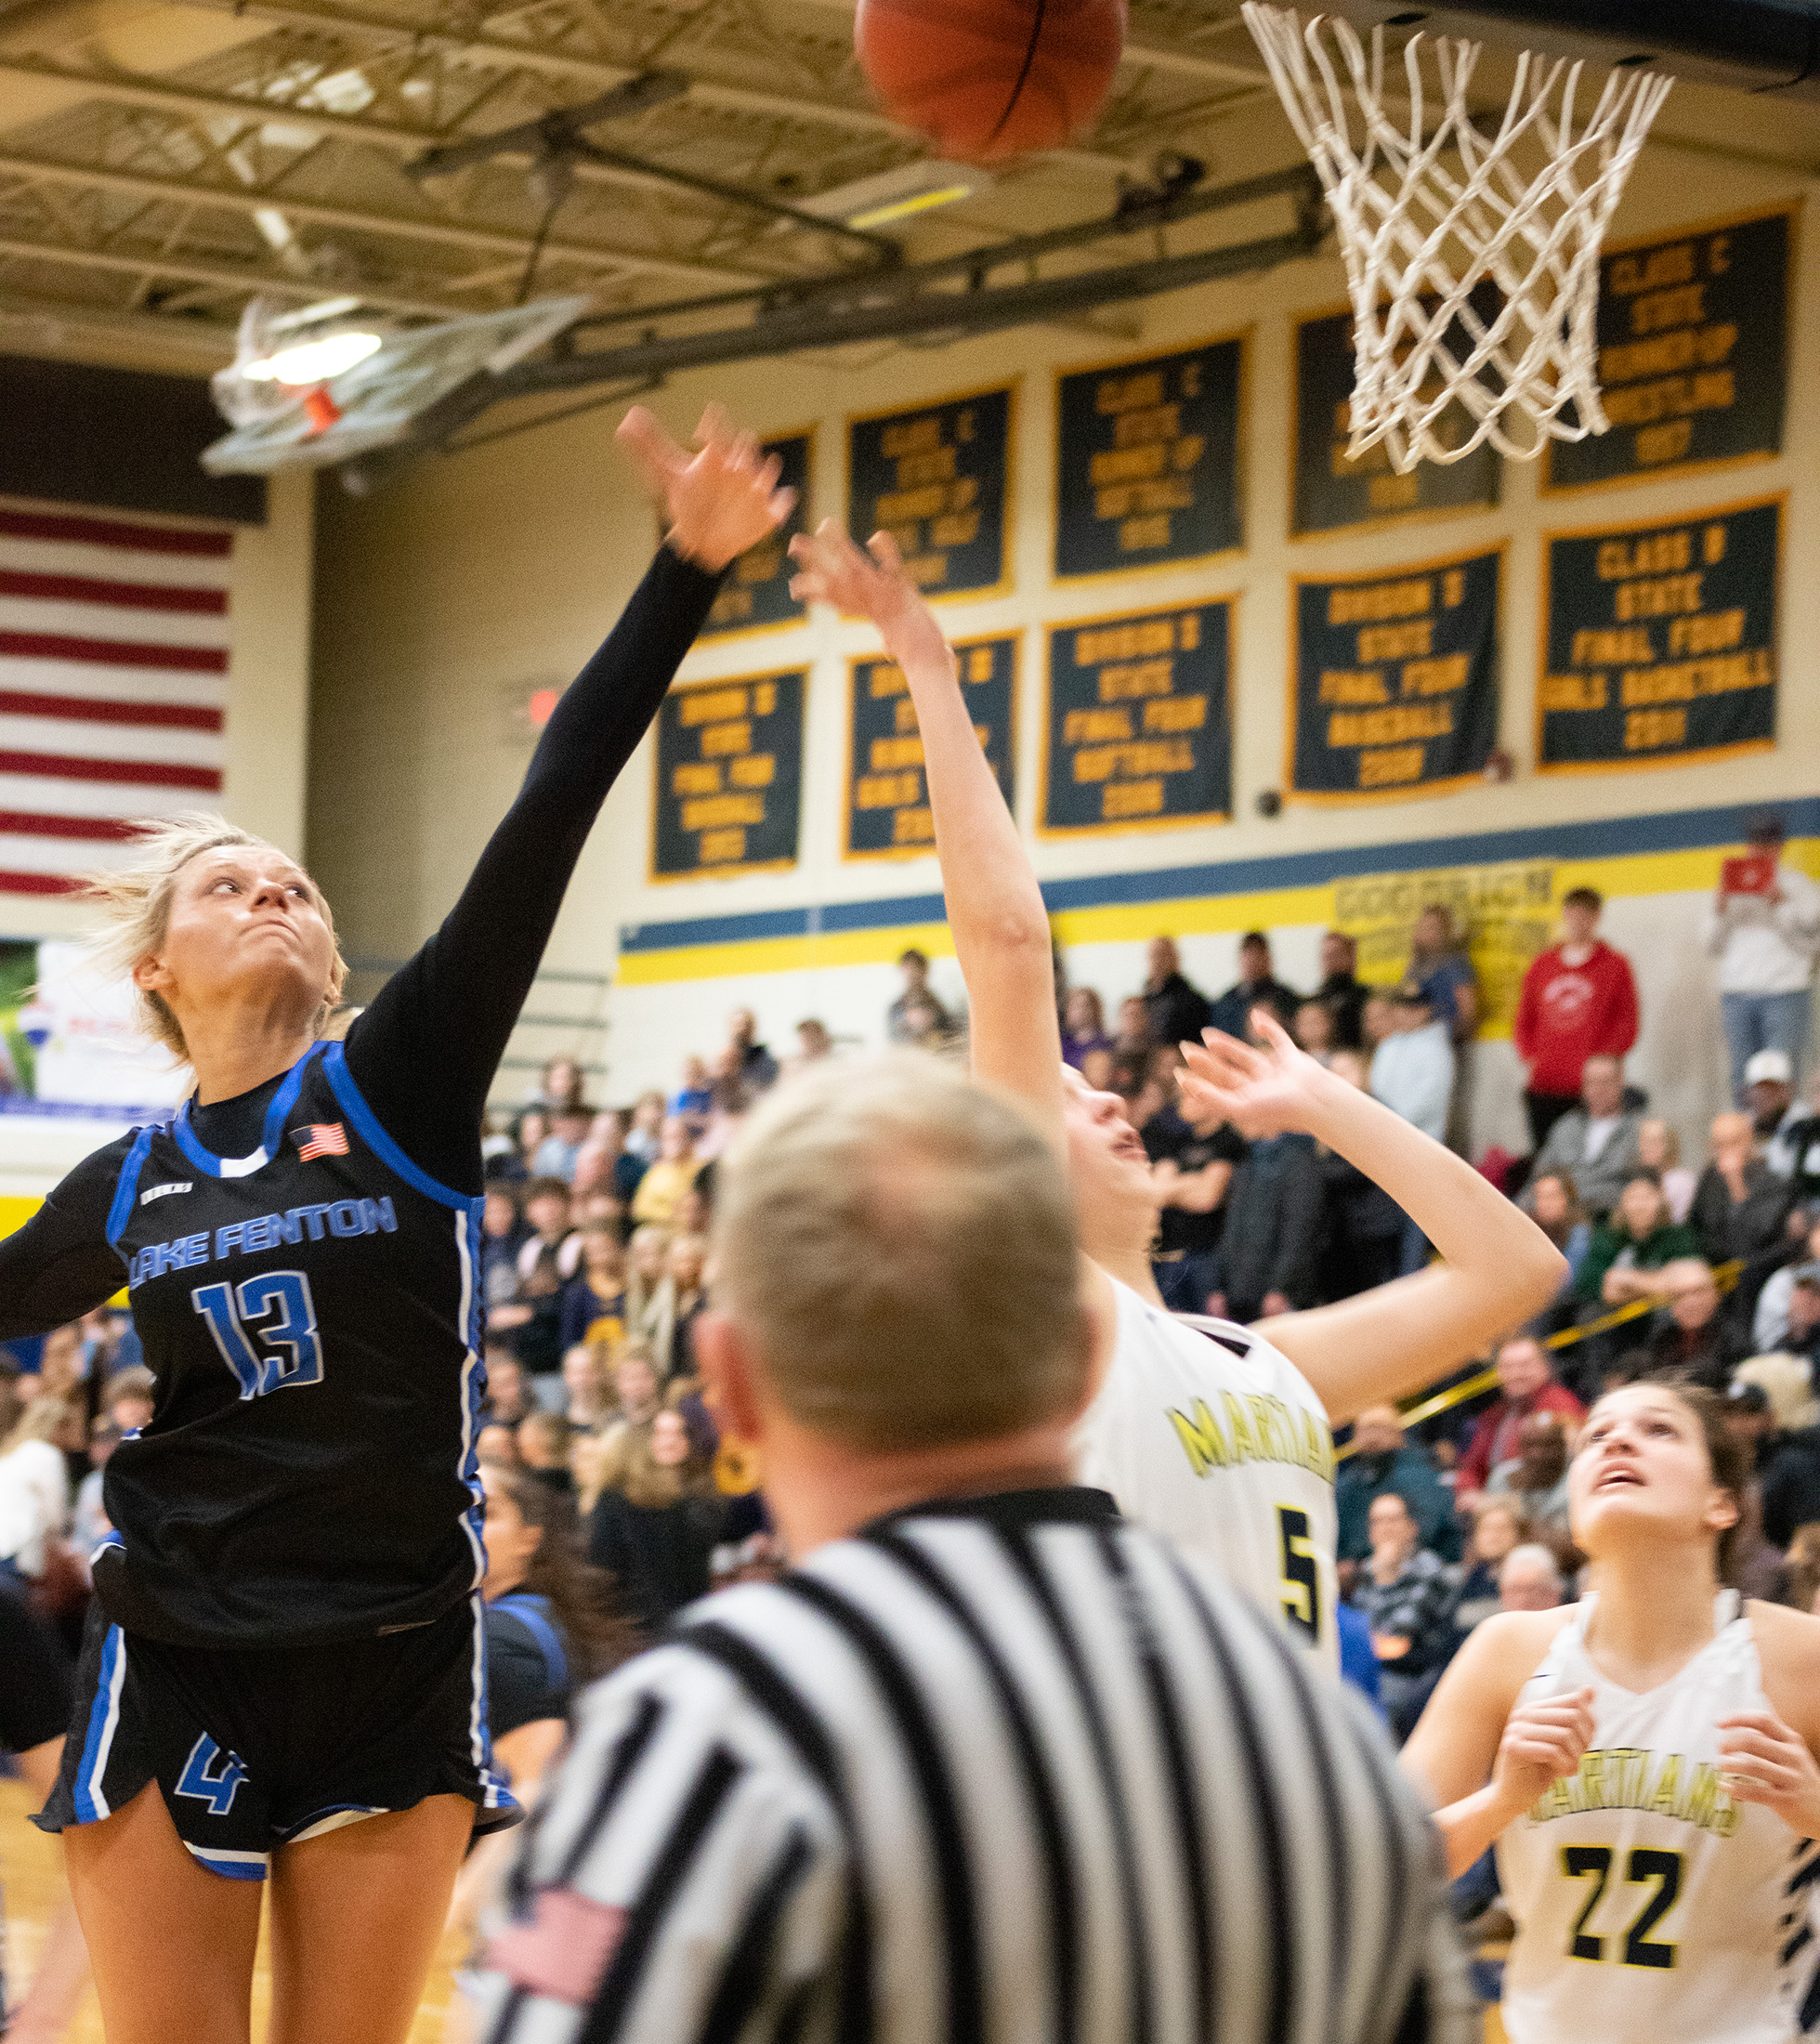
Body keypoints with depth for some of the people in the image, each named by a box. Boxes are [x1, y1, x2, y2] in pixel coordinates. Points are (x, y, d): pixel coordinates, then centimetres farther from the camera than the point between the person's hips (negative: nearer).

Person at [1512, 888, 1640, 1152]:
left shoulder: (1615, 965, 7)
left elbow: (1627, 1024, 2)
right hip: (1542, 1086, 4)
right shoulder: (1541, 965, 18)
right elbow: (1523, 1019, 20)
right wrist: (1528, 1059, 3)